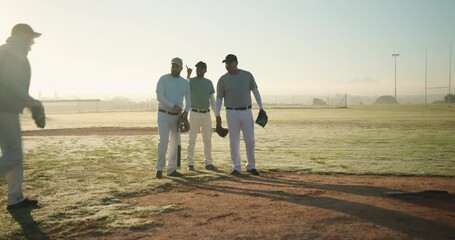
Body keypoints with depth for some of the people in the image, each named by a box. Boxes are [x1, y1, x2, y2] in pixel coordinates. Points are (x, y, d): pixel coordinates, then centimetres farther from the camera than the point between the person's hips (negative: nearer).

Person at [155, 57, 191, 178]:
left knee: (175, 143, 5)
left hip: (176, 116, 5)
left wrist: (186, 111, -13)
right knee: (164, 141, -18)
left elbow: (188, 100, 9)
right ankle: (159, 168, -7)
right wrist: (173, 106, -30)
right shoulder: (163, 79, -8)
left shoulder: (185, 83, 6)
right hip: (164, 115, -5)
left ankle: (171, 170, 15)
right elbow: (159, 97, -19)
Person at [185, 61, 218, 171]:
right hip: (194, 113, -4)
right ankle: (190, 163, 6)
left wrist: (217, 115, 6)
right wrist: (188, 75, -32)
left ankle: (208, 163, 15)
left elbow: (212, 99, 11)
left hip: (206, 114, 4)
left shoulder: (209, 82, 10)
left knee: (208, 140, 7)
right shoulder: (191, 81, -1)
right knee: (192, 140, -1)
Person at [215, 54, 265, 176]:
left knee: (250, 140, 2)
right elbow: (219, 98, 2)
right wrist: (217, 115, -6)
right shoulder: (223, 80, -2)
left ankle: (251, 166, 17)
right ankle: (236, 168, 10)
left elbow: (255, 91, 6)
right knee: (234, 141, -1)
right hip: (232, 113, -1)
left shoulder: (247, 75, 0)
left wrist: (261, 108, 1)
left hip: (247, 112, 1)